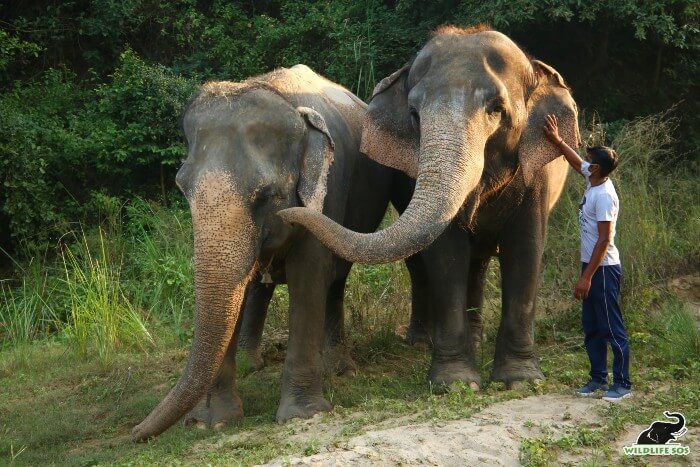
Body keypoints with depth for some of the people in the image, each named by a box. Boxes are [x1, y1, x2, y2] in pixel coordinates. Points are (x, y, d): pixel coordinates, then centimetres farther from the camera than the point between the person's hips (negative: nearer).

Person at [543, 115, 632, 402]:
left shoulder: (604, 196, -22)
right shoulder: (593, 180, 5)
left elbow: (604, 240, -23)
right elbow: (576, 162, 28)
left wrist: (587, 277, -23)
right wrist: (556, 141, 25)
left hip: (603, 269, -10)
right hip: (591, 265, 10)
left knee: (612, 327, -5)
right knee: (591, 327, 15)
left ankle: (622, 384, 0)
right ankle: (598, 379, 22)